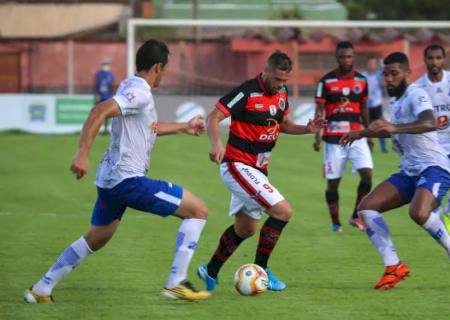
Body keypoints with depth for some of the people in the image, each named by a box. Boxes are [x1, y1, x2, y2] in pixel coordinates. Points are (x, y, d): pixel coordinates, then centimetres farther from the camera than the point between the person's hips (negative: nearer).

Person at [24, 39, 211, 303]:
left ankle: (41, 290, 26)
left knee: (96, 238, 26)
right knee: (198, 210, -4)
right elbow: (101, 111, -29)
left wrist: (184, 127, 42)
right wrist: (83, 154, -35)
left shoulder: (131, 86, 16)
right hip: (128, 179, -10)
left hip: (110, 179, 10)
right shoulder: (140, 92, -15)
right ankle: (176, 283, -5)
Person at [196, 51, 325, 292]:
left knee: (245, 229, 18)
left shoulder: (282, 92, 4)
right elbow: (213, 118, -22)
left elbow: (283, 124, 18)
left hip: (257, 170, 9)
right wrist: (216, 143, -40)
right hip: (238, 166, -9)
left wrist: (307, 129, -1)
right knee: (283, 211, -18)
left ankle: (211, 272, 35)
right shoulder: (247, 92, -20)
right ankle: (259, 270, -7)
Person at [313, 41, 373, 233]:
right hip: (333, 139, -3)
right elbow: (319, 110, -3)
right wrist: (317, 136, -11)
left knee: (367, 173, -13)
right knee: (333, 181, 1)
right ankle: (335, 223, 13)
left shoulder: (361, 80, 8)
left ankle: (356, 217, 0)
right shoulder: (326, 81, -3)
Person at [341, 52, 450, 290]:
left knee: (419, 213, -37)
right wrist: (363, 133, 34)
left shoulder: (416, 95, -13)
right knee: (366, 208, -5)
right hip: (409, 172, 9)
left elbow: (430, 124, -34)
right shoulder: (395, 100, 15)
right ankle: (393, 267, -7)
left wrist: (394, 128, -46)